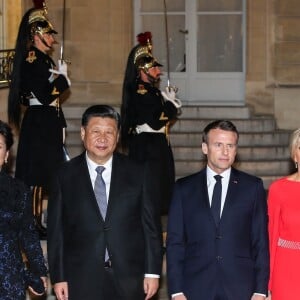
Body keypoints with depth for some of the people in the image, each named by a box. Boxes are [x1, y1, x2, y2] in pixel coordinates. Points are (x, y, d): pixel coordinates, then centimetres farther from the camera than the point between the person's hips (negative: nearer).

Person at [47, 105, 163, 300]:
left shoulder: (137, 173, 3)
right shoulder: (65, 176, 3)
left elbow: (151, 225, 3)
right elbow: (56, 230, 3)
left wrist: (153, 272, -1)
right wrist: (58, 277, -1)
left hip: (129, 280, 1)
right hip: (81, 283, 0)